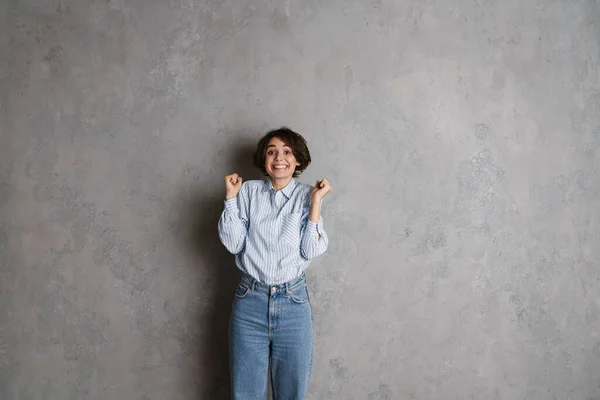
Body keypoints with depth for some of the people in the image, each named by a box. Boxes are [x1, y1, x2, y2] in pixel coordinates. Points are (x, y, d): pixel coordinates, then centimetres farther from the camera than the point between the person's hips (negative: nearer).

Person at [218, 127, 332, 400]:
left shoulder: (306, 196, 0)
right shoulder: (248, 191, 2)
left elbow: (312, 251, -8)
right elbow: (233, 244, -4)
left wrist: (316, 201, -12)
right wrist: (230, 196, -7)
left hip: (293, 301, 0)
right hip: (250, 300, 1)